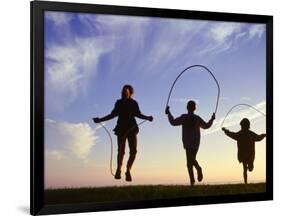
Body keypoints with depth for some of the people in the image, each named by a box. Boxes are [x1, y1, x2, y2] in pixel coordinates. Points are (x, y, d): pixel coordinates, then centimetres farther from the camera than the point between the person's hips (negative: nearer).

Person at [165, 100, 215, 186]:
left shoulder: (184, 117, -6)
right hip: (196, 143, 4)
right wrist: (212, 119, 36)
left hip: (188, 143, -4)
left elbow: (173, 122, -8)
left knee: (189, 161, -7)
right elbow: (206, 126, 20)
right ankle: (198, 168, -8)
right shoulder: (198, 118, 6)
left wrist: (168, 113, 4)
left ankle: (192, 180, -18)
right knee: (192, 159, 22)